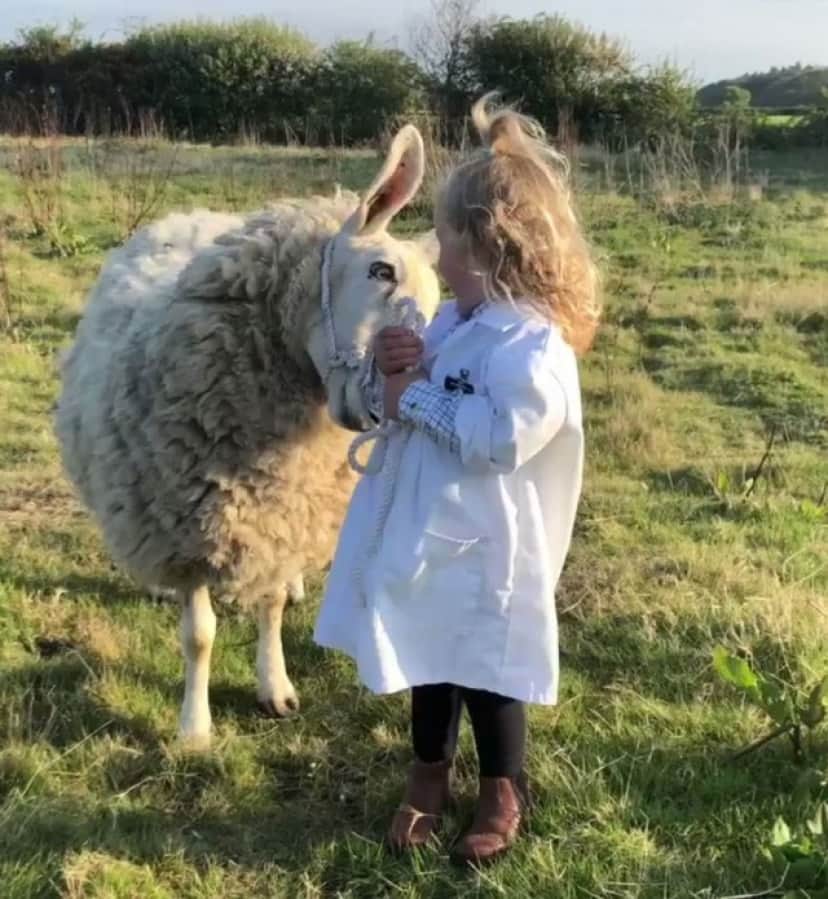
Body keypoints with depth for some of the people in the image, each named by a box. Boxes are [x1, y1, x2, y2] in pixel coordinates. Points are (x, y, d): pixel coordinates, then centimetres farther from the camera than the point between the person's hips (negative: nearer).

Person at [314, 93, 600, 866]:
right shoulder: (452, 322, 5)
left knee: (485, 666, 9)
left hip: (482, 546, -8)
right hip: (423, 531, 8)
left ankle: (503, 792, 31)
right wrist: (396, 369, -10)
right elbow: (413, 401, 13)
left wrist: (417, 399, -22)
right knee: (426, 656, 20)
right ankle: (429, 775, 40)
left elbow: (502, 437, -31)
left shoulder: (535, 345, -23)